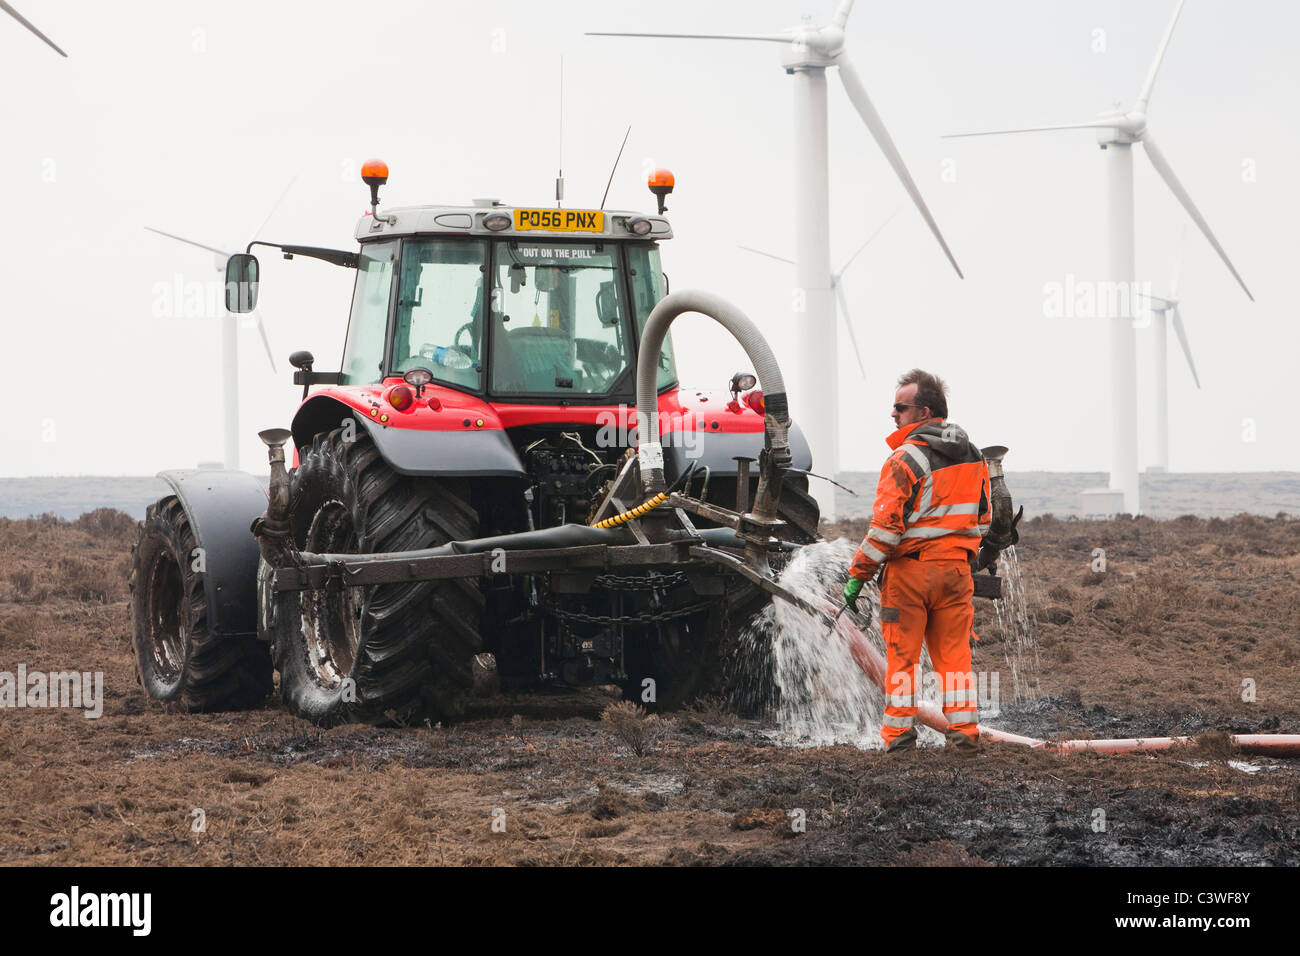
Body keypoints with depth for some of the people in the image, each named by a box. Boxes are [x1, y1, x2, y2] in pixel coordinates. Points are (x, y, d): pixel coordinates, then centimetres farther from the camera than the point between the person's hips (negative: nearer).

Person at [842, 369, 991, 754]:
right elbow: (982, 519, 15)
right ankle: (964, 730, 7)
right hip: (956, 570, 6)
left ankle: (899, 731, 7)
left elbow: (886, 526, -17)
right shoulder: (973, 458, 8)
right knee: (954, 651, 10)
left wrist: (857, 575, -10)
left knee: (902, 653, 4)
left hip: (910, 569, -5)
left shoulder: (906, 459, -14)